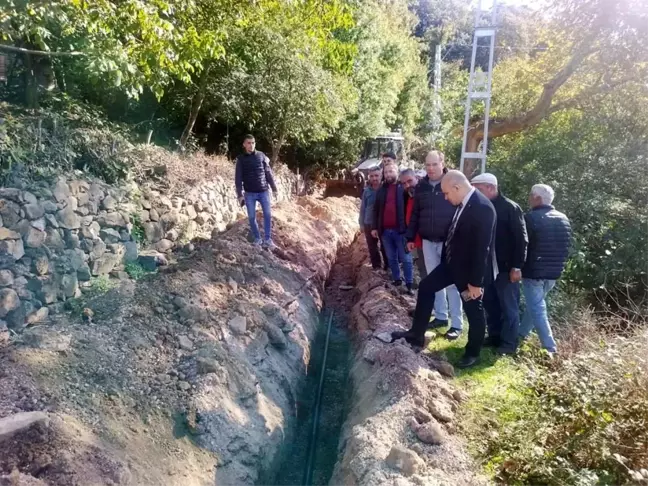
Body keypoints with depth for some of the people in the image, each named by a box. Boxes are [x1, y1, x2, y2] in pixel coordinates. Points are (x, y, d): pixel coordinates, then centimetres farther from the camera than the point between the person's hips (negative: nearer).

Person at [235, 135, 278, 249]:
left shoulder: (261, 155, 4)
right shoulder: (241, 159, 0)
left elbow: (268, 173, 7)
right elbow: (238, 178, -1)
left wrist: (274, 188, 5)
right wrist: (240, 194, -7)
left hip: (263, 191, 1)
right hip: (249, 193, -1)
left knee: (268, 215, -2)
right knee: (252, 217, 3)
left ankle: (268, 240, 7)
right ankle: (257, 239, 17)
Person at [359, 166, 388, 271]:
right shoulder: (366, 191, 0)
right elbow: (363, 208, 6)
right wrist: (361, 223, 5)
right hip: (369, 224, 2)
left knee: (385, 247, 7)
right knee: (372, 247, 11)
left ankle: (388, 266, 23)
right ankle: (376, 266, 25)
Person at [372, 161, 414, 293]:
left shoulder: (404, 188, -4)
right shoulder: (381, 190, 10)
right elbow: (376, 210, 13)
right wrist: (374, 227, 7)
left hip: (400, 230, -5)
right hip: (385, 230, 5)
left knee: (405, 259, 1)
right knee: (391, 258, 14)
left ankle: (409, 284, 8)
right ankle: (397, 280, 27)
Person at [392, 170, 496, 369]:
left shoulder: (483, 208, -27)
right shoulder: (463, 203, 0)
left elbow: (482, 248, -26)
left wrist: (475, 282, -23)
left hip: (469, 269, -9)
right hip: (452, 262, 9)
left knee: (474, 311, 9)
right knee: (425, 287, 11)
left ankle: (472, 354, 29)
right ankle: (416, 335, 22)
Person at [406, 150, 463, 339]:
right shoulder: (421, 186, 6)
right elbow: (415, 214, 12)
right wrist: (411, 237, 10)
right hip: (428, 242, 5)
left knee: (451, 282, 0)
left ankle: (457, 324, 7)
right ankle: (441, 316, 26)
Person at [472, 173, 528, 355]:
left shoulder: (510, 208, -10)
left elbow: (521, 239, -12)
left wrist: (517, 266, -16)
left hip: (506, 267, -6)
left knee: (509, 306, 4)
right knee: (490, 304, 13)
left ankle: (509, 343, 13)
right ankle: (494, 337, 27)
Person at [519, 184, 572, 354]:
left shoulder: (531, 218, -15)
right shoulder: (563, 219, 7)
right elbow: (567, 246, 14)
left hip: (533, 272, -7)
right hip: (554, 272, 7)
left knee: (537, 310, -1)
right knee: (535, 303, 23)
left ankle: (550, 349, -2)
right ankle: (521, 334, 34)